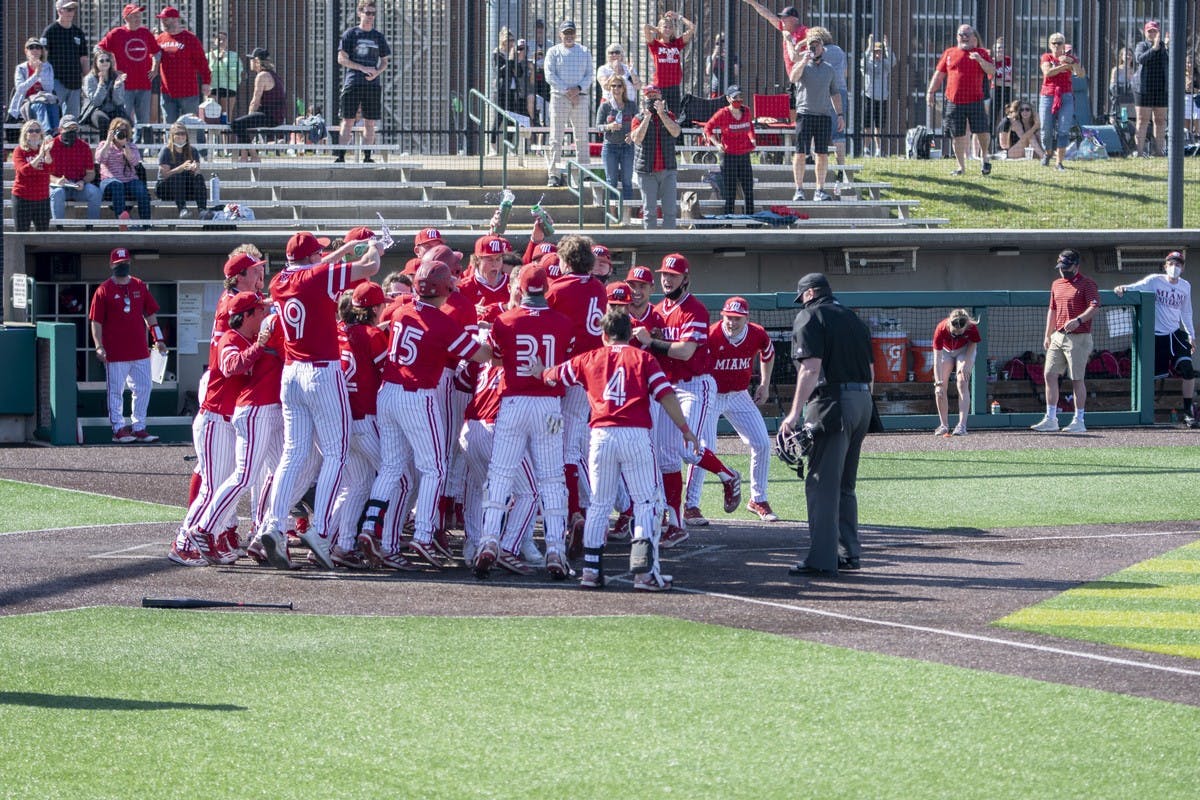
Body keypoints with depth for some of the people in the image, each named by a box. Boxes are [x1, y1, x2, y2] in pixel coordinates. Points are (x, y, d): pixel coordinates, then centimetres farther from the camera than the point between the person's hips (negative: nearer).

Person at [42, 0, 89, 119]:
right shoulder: (50, 31, -1)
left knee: (73, 116, 6)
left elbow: (84, 59, 17)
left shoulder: (79, 32, 14)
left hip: (75, 82, 5)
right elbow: (43, 56, -4)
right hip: (57, 81, -5)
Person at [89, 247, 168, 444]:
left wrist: (157, 339, 8)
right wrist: (99, 347, -14)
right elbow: (96, 321, -4)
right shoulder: (104, 291, -2)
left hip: (140, 351, 5)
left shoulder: (140, 287, 11)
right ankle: (119, 429, 5)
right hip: (116, 353, -5)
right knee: (116, 391, 0)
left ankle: (139, 428, 15)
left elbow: (150, 314, 16)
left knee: (143, 389, 7)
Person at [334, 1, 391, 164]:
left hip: (372, 83, 3)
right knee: (348, 121, -6)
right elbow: (342, 59, -2)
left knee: (370, 122, 2)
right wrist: (363, 68, -12)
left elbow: (384, 62, 15)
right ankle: (340, 156, -7)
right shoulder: (350, 34, 3)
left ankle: (367, 157, 6)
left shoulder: (378, 37, 12)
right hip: (352, 82, -3)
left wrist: (376, 72, -7)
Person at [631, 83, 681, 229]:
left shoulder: (668, 116, 8)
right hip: (647, 172, -1)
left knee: (670, 209, -1)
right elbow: (637, 139, -13)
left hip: (668, 170, 1)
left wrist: (661, 113, -17)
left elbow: (675, 132, -10)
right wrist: (647, 117, -14)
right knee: (649, 211, 2)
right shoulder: (639, 119, 3)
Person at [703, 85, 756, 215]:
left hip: (745, 155, 5)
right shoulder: (723, 114, -9)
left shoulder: (746, 111, 5)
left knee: (749, 191, 9)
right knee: (730, 193, -2)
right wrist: (716, 143, -12)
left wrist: (752, 139, 10)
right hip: (729, 156, -5)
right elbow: (708, 128, -1)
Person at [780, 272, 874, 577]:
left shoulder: (809, 317, -3)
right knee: (845, 483, 18)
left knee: (822, 483, -9)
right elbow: (870, 370, 18)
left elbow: (811, 368, -15)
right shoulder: (852, 318, 20)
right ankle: (849, 552, 21)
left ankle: (822, 559, -14)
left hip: (832, 401, -8)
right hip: (862, 401, 8)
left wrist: (795, 412, -17)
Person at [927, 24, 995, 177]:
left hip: (975, 101, -2)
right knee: (958, 136, 3)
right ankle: (961, 167, 13)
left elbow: (992, 71, -4)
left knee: (982, 131, -6)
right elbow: (939, 74, 15)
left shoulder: (981, 53, 6)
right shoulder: (949, 53, 12)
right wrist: (931, 91, 8)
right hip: (954, 101, 2)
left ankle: (985, 157, 20)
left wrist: (980, 60, -20)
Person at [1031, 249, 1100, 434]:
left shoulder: (1086, 284, -7)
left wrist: (1078, 320, -33)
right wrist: (1047, 335, 19)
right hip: (1058, 336, 7)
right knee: (1050, 375, 2)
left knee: (1077, 379, -4)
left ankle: (1079, 422, 3)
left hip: (1078, 337, -7)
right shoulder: (1057, 285, 16)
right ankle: (1050, 420, 6)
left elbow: (1095, 307, -19)